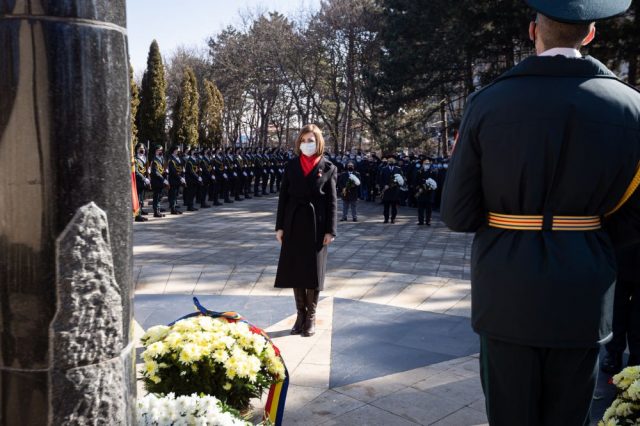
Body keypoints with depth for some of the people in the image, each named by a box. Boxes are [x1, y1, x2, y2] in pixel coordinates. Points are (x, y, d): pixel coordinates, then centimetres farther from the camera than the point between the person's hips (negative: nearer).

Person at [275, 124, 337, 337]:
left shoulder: (328, 168, -2)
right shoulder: (291, 166, 5)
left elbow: (332, 201, -3)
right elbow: (283, 196, 5)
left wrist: (330, 230, -9)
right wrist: (280, 226, 0)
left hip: (316, 226, -2)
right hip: (294, 224, 3)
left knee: (313, 272, 4)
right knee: (295, 270, 7)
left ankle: (311, 317, 16)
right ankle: (300, 314, 20)